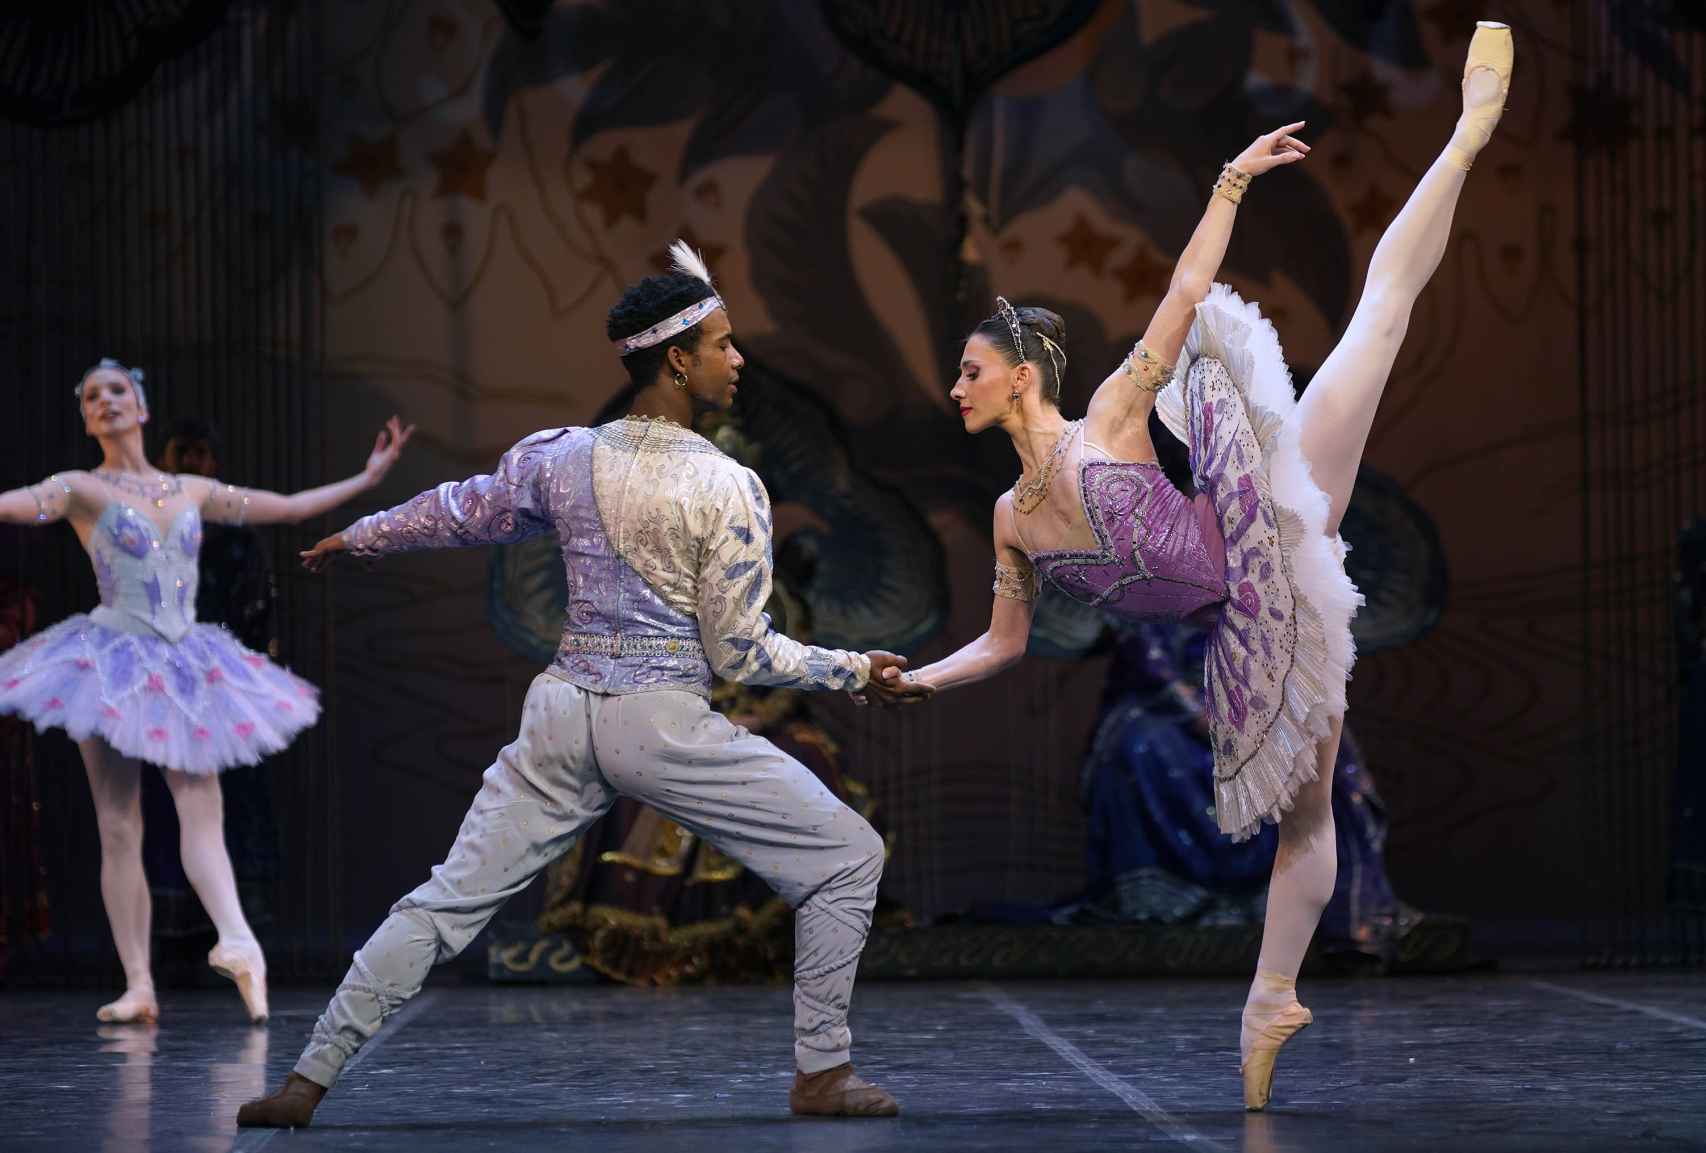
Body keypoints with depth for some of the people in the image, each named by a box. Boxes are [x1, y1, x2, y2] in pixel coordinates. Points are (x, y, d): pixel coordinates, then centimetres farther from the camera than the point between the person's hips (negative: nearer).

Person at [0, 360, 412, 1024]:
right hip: (111, 663, -3)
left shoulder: (192, 492, 14)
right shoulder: (83, 490, 1)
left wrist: (367, 479, 19)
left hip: (183, 667, 3)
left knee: (202, 814, -13)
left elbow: (290, 508, 19)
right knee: (119, 830, -5)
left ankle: (236, 939, -29)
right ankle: (138, 986, -8)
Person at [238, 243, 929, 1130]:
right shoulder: (728, 489, -10)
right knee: (847, 859, 8)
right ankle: (821, 1073, 7)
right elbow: (740, 653, -8)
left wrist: (356, 538, 40)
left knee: (448, 902, 9)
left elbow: (461, 511, 22)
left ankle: (307, 1081, 6)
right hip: (664, 723, -5)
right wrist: (855, 673, 4)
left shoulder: (560, 457, 5)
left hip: (564, 716, 5)